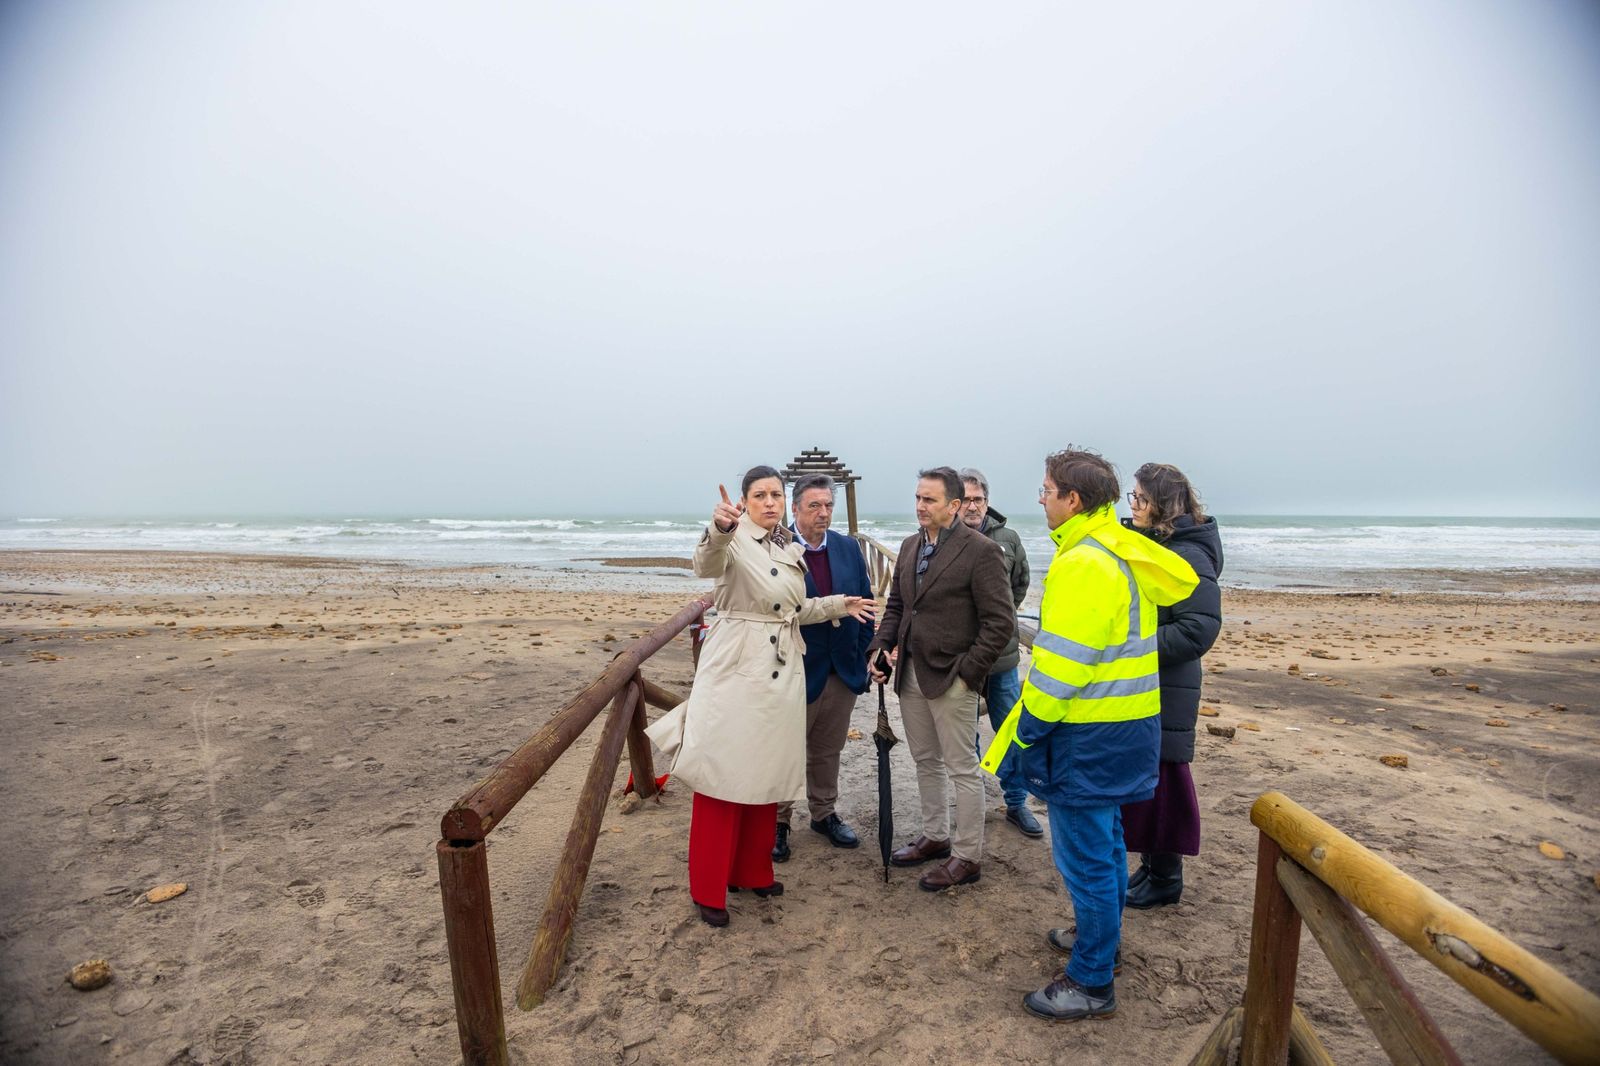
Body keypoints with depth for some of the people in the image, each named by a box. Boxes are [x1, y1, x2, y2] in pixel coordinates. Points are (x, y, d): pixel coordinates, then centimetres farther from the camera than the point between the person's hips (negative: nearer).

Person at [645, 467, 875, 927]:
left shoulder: (789, 549, 11)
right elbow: (706, 565, -36)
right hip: (735, 669, -7)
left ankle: (753, 871, 33)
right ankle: (709, 889, 17)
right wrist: (719, 530, -55)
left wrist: (839, 605, 12)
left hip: (781, 672, 7)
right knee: (724, 777, 1)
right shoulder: (734, 541, -11)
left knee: (766, 777, 16)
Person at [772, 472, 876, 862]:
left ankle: (824, 814, 38)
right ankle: (778, 823, 28)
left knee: (828, 750, 21)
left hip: (843, 670, 5)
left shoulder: (849, 548, 3)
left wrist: (865, 655, 4)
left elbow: (865, 605, 8)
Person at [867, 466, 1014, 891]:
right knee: (926, 762, 19)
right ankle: (935, 837, 35)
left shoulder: (980, 550, -13)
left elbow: (1000, 621, -13)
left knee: (962, 768, 5)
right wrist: (879, 648, 3)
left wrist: (967, 671, -15)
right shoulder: (910, 546, 9)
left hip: (950, 678, -7)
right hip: (910, 673, 7)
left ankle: (967, 857, 20)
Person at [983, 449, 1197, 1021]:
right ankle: (1100, 935, 43)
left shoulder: (1083, 562, -23)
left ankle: (1091, 982, 18)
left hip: (1088, 736, -10)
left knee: (1084, 854, 3)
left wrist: (1024, 728, -15)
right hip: (1124, 723, 10)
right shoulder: (1123, 553, 9)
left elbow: (1062, 663, -25)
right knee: (1103, 841, 24)